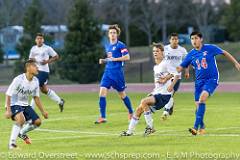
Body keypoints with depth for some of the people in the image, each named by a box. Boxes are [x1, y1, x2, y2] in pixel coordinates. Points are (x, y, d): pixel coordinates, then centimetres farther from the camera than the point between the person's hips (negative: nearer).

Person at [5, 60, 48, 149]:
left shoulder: (35, 81, -2)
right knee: (21, 119, -34)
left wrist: (43, 111, 10)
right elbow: (8, 95, -20)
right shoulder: (19, 80, -24)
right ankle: (12, 143, -26)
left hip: (25, 105, 7)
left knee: (37, 122, 1)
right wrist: (8, 110, -26)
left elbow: (36, 97, 11)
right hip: (14, 104, -7)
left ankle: (22, 133, 30)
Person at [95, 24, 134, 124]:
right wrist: (103, 61, 9)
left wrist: (115, 59, -18)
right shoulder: (108, 47, 16)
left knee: (122, 94, 8)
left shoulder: (120, 45, -7)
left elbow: (127, 57, -14)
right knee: (102, 92, -10)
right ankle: (102, 117, -10)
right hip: (108, 72, 6)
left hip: (117, 72, -6)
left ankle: (131, 112, 31)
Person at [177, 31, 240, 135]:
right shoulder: (191, 54, 3)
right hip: (199, 81, 5)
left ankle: (196, 127, -32)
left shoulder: (210, 48, -6)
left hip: (212, 79, -5)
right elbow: (181, 67, 7)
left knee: (202, 98, -26)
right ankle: (201, 127, 26)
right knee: (198, 105, 1)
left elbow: (224, 53, 6)